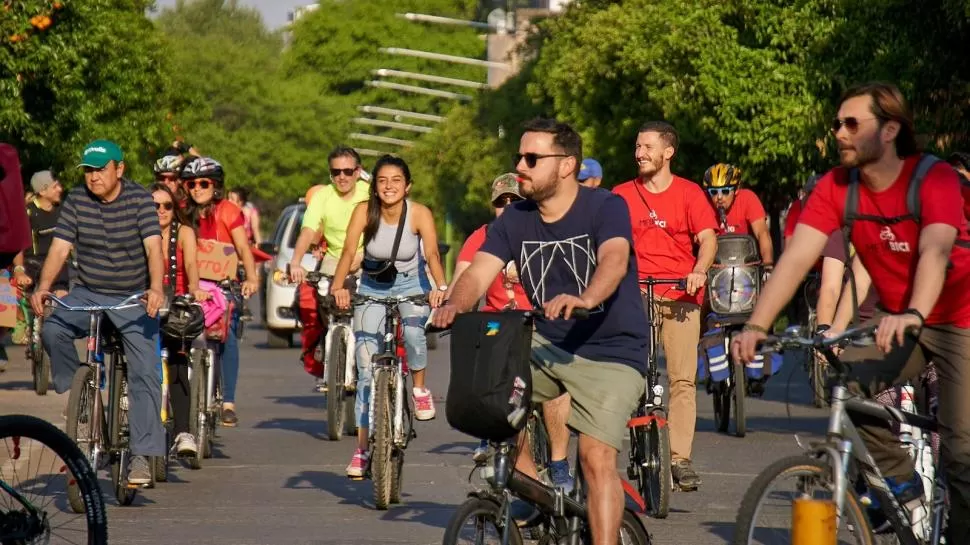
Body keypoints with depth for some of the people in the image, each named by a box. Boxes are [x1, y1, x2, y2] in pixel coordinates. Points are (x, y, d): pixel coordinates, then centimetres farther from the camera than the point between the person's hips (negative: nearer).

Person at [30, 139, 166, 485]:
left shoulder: (139, 199, -11)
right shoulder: (76, 201, -3)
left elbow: (153, 247, -22)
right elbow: (59, 248, -9)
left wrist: (156, 289, -39)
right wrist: (43, 287, -26)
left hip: (133, 299, -2)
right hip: (87, 295, 2)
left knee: (144, 375, -12)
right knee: (52, 331, -27)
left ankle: (142, 455, -10)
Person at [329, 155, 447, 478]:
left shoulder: (420, 214, -18)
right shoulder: (364, 211, -16)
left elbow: (432, 253, -28)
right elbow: (349, 250, -26)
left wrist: (440, 287, -47)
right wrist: (338, 286, -42)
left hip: (411, 285, -1)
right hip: (372, 289, 1)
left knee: (413, 331, -34)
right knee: (366, 368, -5)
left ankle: (420, 389, -4)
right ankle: (362, 448, 0)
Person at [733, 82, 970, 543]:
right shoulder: (836, 187, -9)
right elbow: (797, 258, -18)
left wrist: (913, 314, -55)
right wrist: (756, 326, -31)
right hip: (898, 322, 4)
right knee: (846, 380, -22)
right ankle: (899, 481, -1)